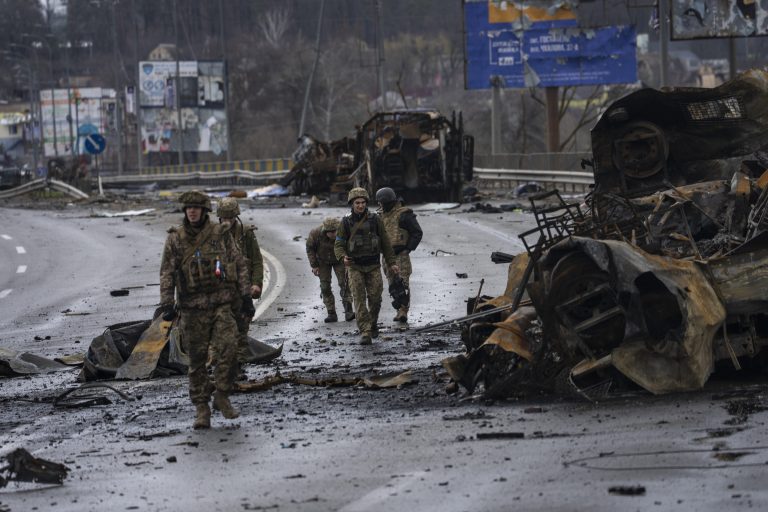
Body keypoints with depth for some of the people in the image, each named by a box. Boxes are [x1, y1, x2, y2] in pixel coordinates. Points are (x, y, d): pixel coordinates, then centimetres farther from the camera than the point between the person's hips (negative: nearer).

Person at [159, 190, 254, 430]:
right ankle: (202, 408, 10)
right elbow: (167, 273, 3)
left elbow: (239, 265, 8)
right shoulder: (175, 239, 4)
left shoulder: (221, 234, 4)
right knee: (197, 360, 2)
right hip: (192, 308, 0)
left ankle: (222, 396, -2)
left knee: (229, 348, -18)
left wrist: (246, 296, 4)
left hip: (221, 305, 0)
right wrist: (167, 304, -7)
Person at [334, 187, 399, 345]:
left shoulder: (375, 219, -1)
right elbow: (338, 245, -2)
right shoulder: (345, 222, -3)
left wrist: (391, 263, 4)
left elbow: (385, 243, 6)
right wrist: (343, 258, -22)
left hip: (373, 266, 1)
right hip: (355, 266, -1)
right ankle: (365, 332, -11)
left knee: (375, 298, 0)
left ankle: (373, 324, 27)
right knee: (359, 299, -9)